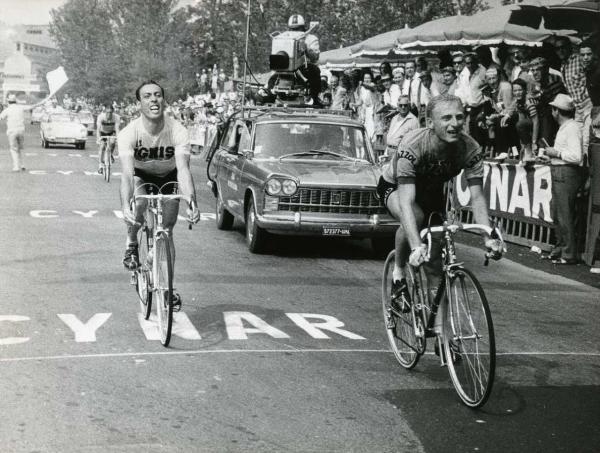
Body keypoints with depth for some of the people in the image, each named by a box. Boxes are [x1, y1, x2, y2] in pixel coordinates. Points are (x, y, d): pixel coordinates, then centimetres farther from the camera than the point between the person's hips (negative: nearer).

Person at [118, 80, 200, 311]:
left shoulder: (178, 132, -30)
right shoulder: (129, 133, -31)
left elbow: (183, 169, -40)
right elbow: (127, 173, -40)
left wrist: (191, 202, -56)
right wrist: (125, 206, -56)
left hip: (168, 178, 0)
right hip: (141, 177, 0)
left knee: (167, 232, -3)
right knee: (138, 204, -31)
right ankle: (132, 245, 1)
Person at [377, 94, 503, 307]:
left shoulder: (470, 149, -28)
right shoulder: (412, 146, -40)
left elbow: (477, 196, -28)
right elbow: (407, 200, -47)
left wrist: (489, 238, -44)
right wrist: (416, 246, -59)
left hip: (431, 191, 4)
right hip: (394, 186, -4)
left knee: (435, 256, -3)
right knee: (415, 217, -36)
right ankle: (398, 274, -12)